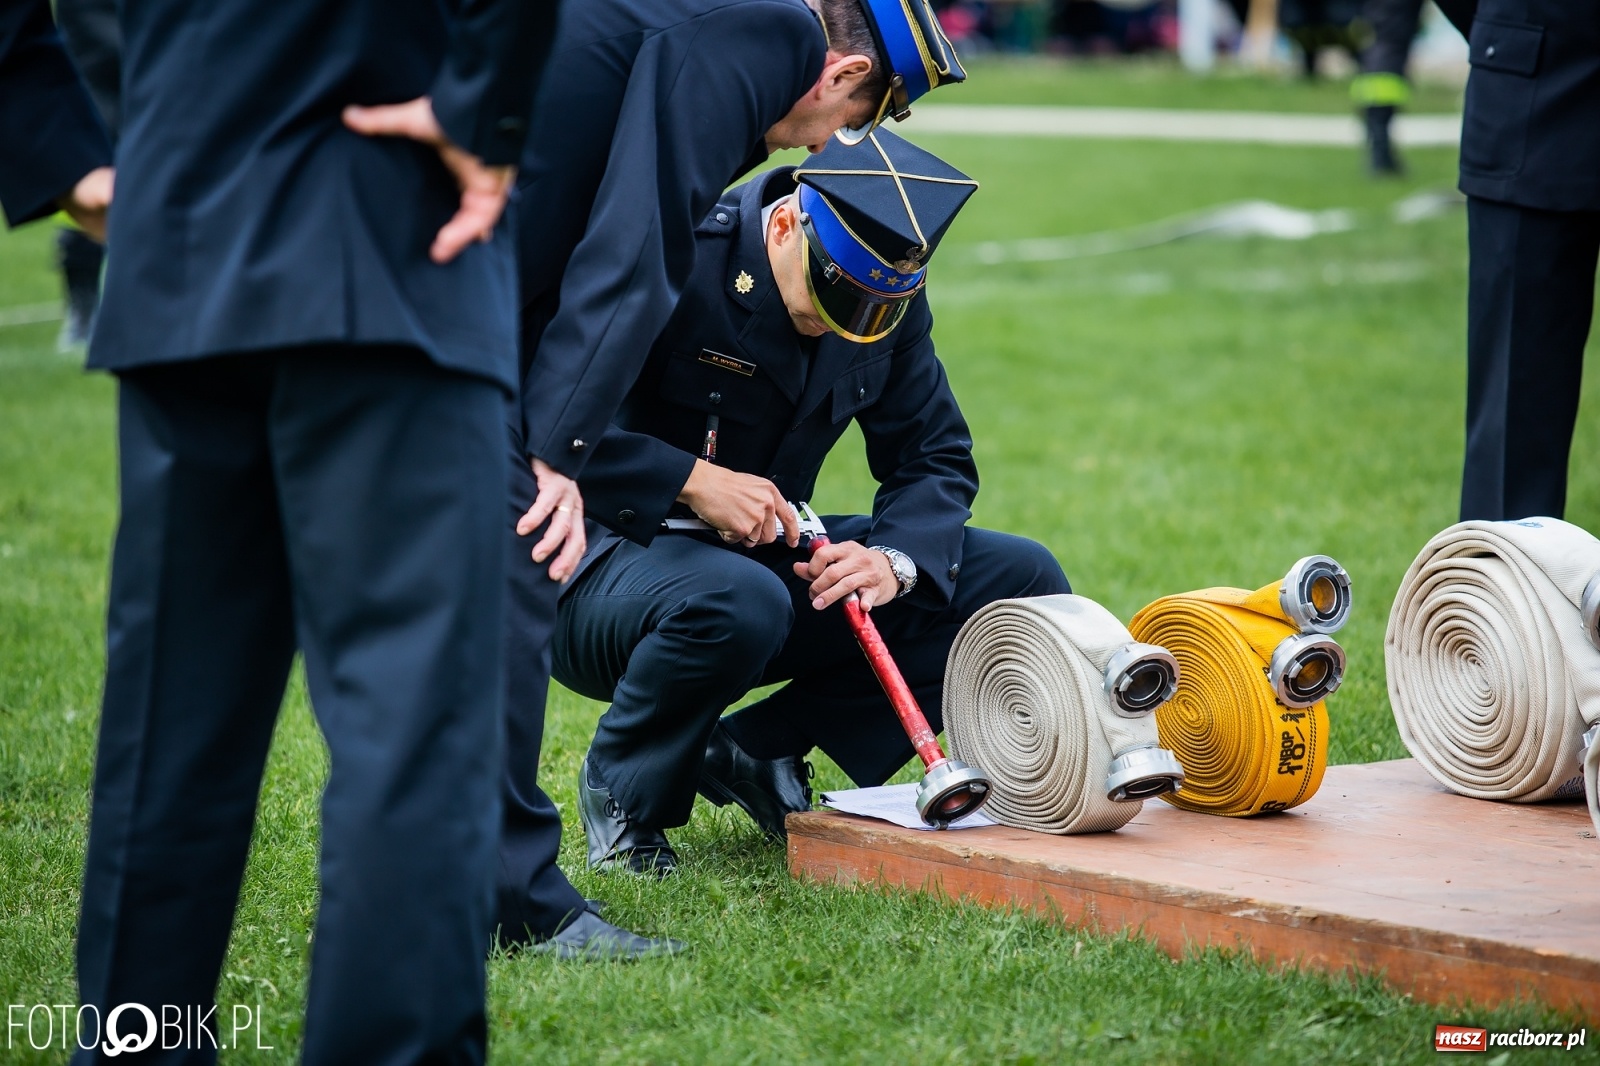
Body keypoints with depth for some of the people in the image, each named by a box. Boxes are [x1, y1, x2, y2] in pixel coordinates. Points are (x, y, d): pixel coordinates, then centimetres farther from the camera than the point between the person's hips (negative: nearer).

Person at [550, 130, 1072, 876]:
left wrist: (895, 558, -17)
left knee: (1023, 583, -5)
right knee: (737, 600, -42)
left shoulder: (888, 300, -2)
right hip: (611, 559, -7)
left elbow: (936, 459, 4)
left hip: (768, 553, 7)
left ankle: (760, 747, -2)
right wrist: (691, 480, -30)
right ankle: (623, 785, -9)